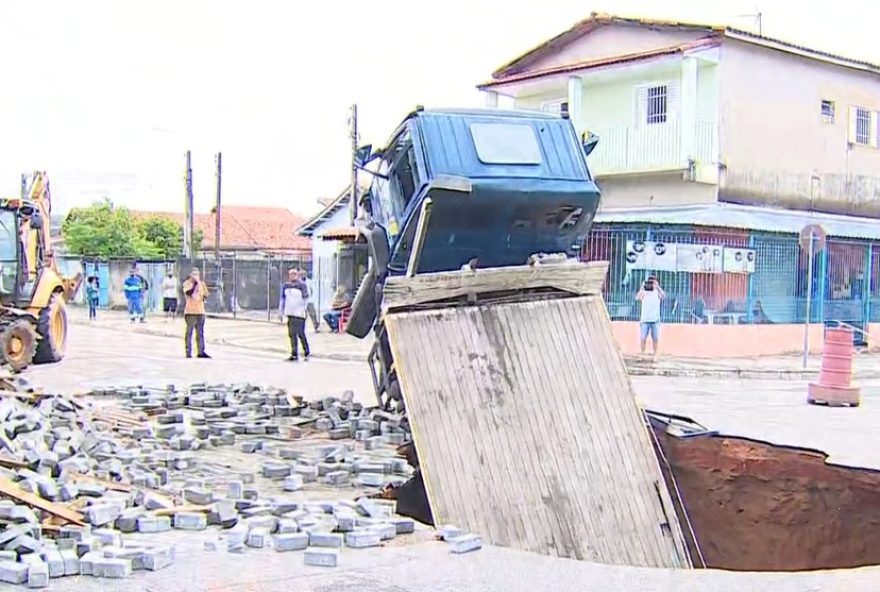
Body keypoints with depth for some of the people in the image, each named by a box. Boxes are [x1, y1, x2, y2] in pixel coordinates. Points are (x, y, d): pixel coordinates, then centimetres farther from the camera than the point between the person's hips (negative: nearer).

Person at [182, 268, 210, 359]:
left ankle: (201, 352, 11)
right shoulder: (187, 283, -2)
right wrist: (195, 284, -20)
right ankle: (188, 352, -1)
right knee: (189, 332, -3)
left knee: (200, 333, 7)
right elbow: (188, 293, -20)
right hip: (190, 311, -5)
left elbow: (205, 295, 18)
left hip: (200, 311, 5)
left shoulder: (201, 283, 14)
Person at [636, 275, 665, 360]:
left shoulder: (657, 293, 3)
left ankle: (655, 355, 10)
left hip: (655, 320, 0)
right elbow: (637, 298, -18)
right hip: (645, 320, 0)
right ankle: (642, 354, 11)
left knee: (655, 339, 2)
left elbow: (663, 296, -19)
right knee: (643, 338, -1)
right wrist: (642, 287, -28)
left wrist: (658, 286, -29)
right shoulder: (644, 292, 1)